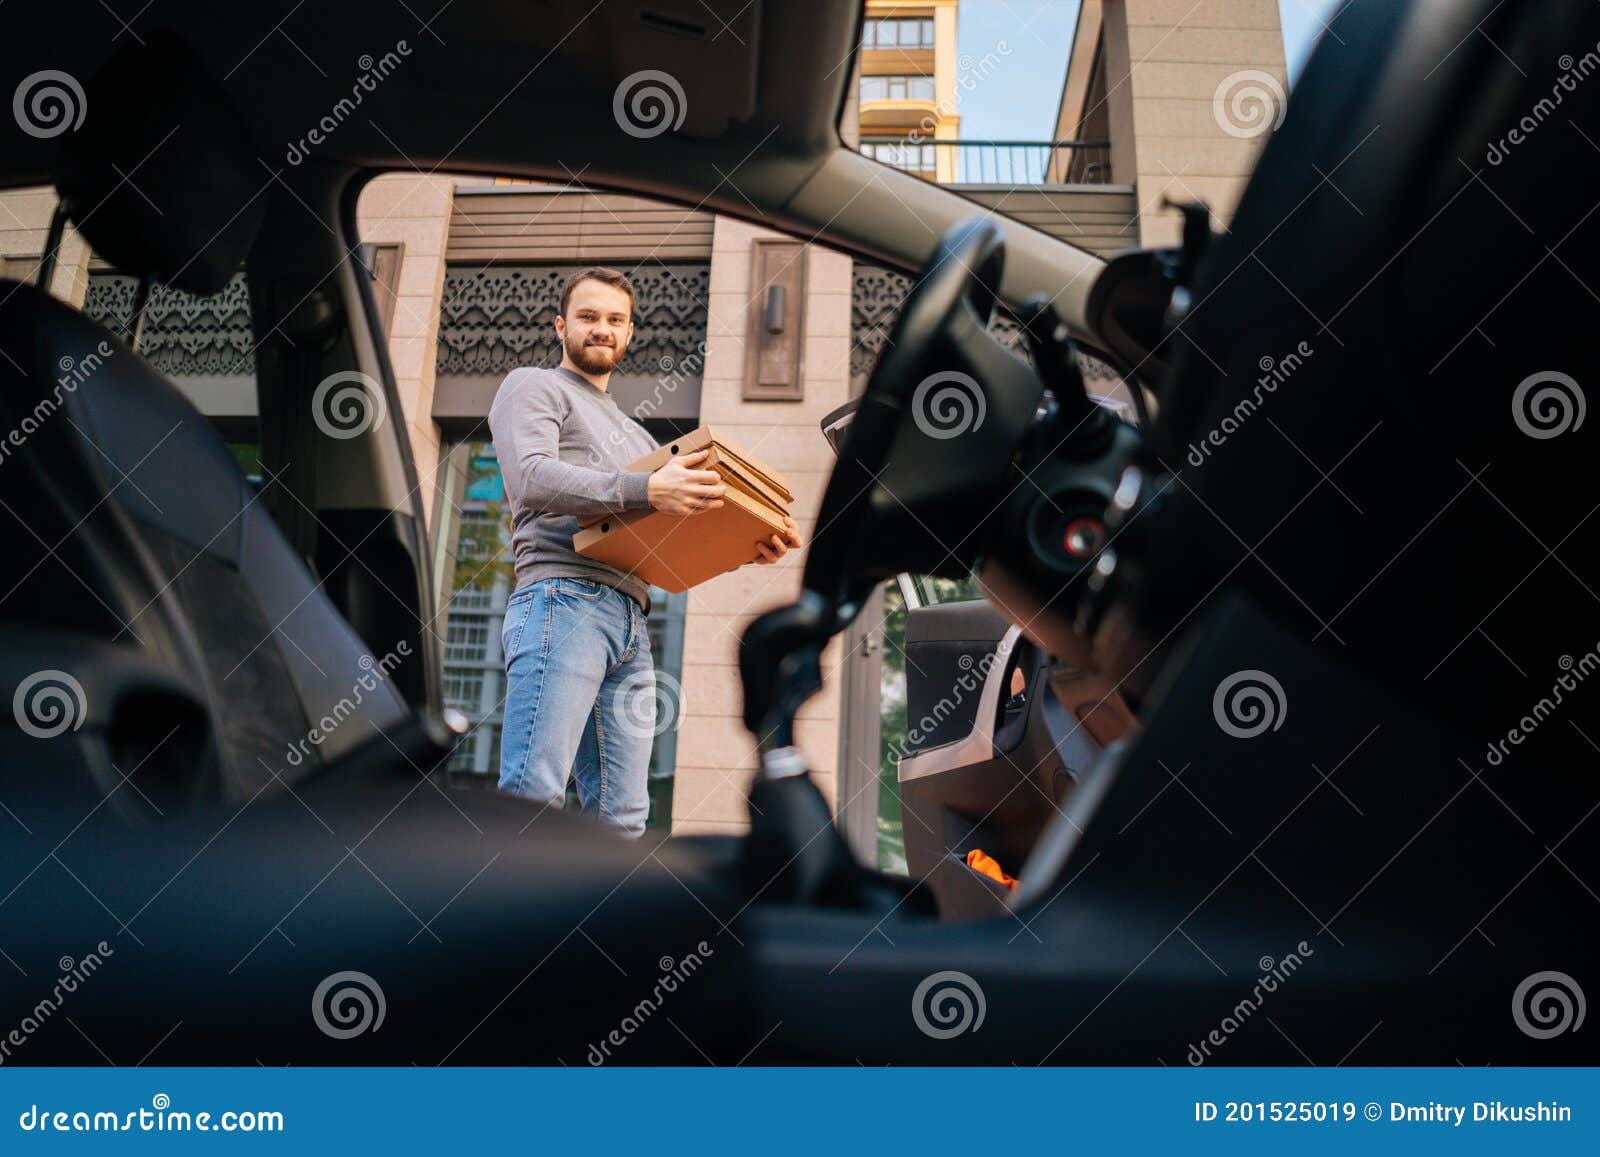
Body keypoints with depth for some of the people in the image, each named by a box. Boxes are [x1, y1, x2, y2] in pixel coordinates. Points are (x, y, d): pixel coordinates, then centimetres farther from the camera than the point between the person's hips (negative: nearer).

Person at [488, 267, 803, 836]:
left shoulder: (634, 434, 34)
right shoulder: (533, 386, 13)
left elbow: (684, 535, 25)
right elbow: (531, 479, -9)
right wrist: (647, 490, -22)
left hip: (631, 623, 7)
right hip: (563, 600, -7)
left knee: (622, 817, 0)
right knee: (532, 797, -18)